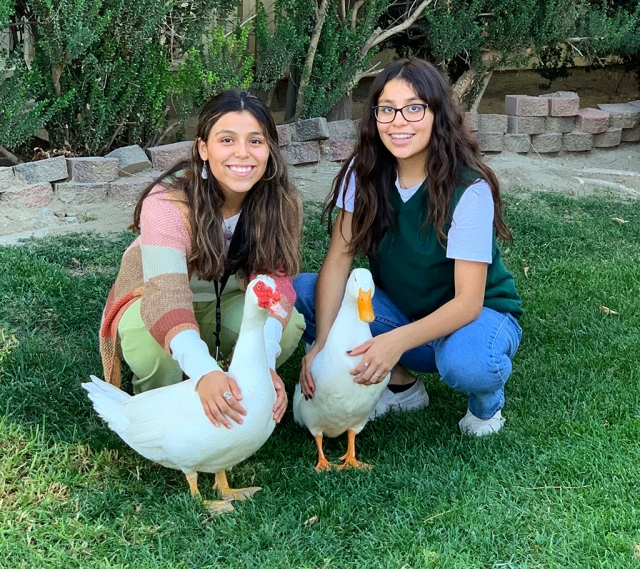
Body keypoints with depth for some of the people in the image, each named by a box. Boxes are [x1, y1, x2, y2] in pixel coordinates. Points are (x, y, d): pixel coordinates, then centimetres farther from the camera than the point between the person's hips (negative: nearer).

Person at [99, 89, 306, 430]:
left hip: (225, 305, 3)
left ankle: (234, 398, 0)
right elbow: (167, 296, -43)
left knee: (289, 326, -28)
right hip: (156, 303, -3)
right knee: (150, 340, -37)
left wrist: (264, 365, -48)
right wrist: (205, 373, -61)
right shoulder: (168, 202, -31)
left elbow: (273, 282, -29)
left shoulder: (281, 203, -19)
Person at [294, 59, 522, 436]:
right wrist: (322, 343, -32)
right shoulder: (365, 172, -10)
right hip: (399, 308, 5)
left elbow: (467, 302, -28)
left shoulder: (469, 189, -24)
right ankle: (402, 386, 1)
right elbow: (337, 262, -16)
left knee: (465, 360, -41)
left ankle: (487, 400, -1)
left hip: (477, 314, -5)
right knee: (301, 292, -17)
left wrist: (398, 341, -45)